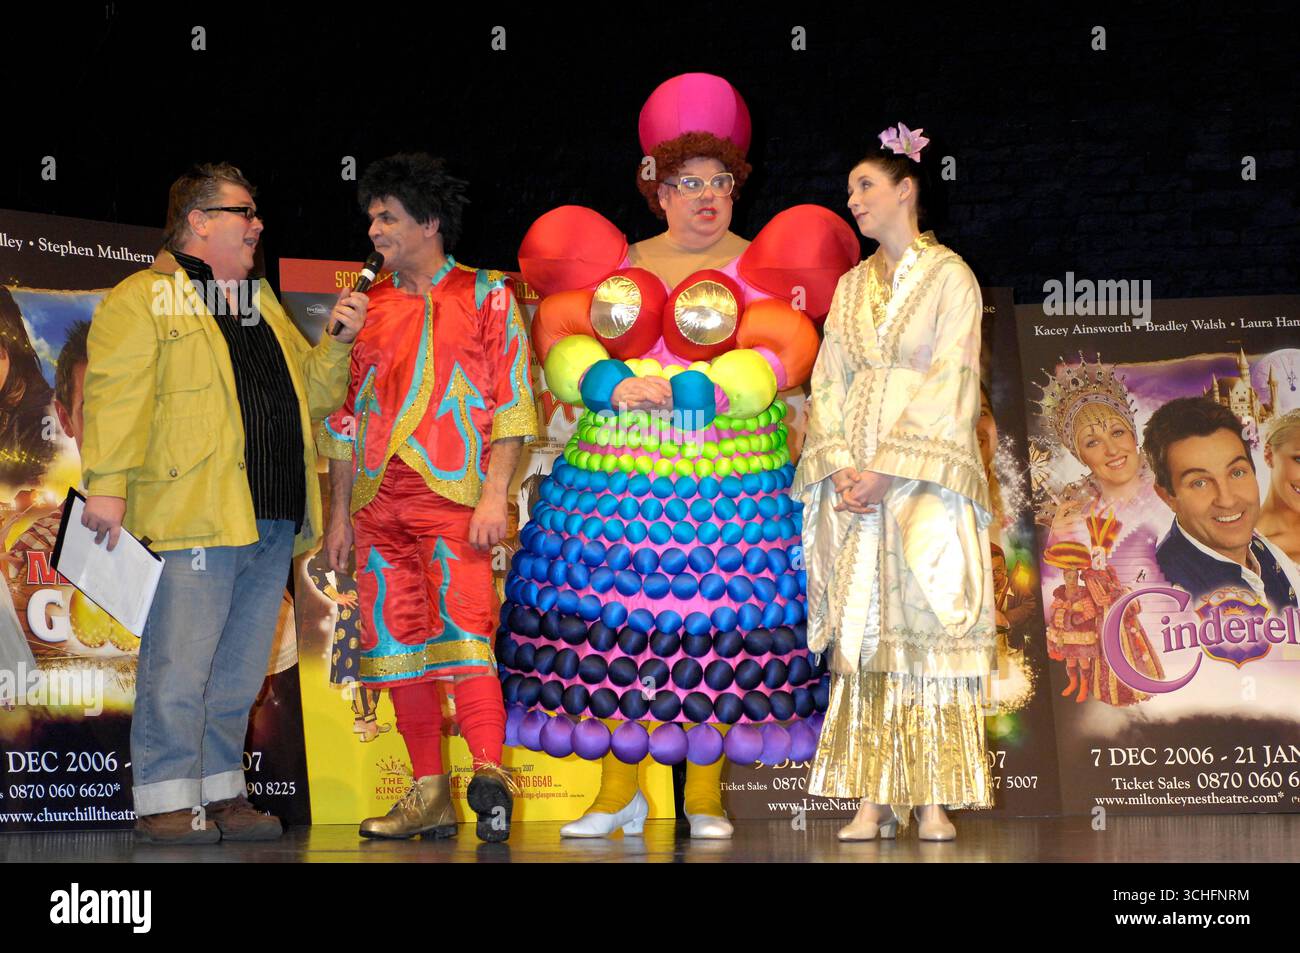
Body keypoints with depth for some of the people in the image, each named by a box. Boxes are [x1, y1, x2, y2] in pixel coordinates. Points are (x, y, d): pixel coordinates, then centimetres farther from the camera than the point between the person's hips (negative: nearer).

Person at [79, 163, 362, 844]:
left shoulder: (263, 305, 23)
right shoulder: (142, 300, 0)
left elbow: (313, 392, 26)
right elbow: (115, 396, -9)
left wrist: (338, 343, 8)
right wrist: (107, 484, -18)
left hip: (271, 524, 7)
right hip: (192, 519, -7)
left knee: (240, 672, 11)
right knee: (179, 668, -7)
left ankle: (221, 793, 19)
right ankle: (165, 801, 0)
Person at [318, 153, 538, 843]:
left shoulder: (485, 296, 5)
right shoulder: (367, 305, 17)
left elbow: (511, 404, -1)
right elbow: (346, 415, 19)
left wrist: (495, 496, -11)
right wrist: (339, 512, 14)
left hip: (455, 497, -5)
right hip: (379, 500, 5)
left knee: (463, 629, -18)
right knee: (398, 640, 2)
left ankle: (489, 775, -23)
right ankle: (430, 794, 6)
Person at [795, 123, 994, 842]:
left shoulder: (950, 278, 1)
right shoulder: (852, 286, 17)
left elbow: (950, 387, -8)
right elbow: (828, 383, 10)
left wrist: (890, 472, -15)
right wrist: (841, 467, -6)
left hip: (925, 479, -4)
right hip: (853, 481, 5)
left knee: (929, 626, -7)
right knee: (862, 635, -2)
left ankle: (933, 801, -4)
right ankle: (873, 800, -2)